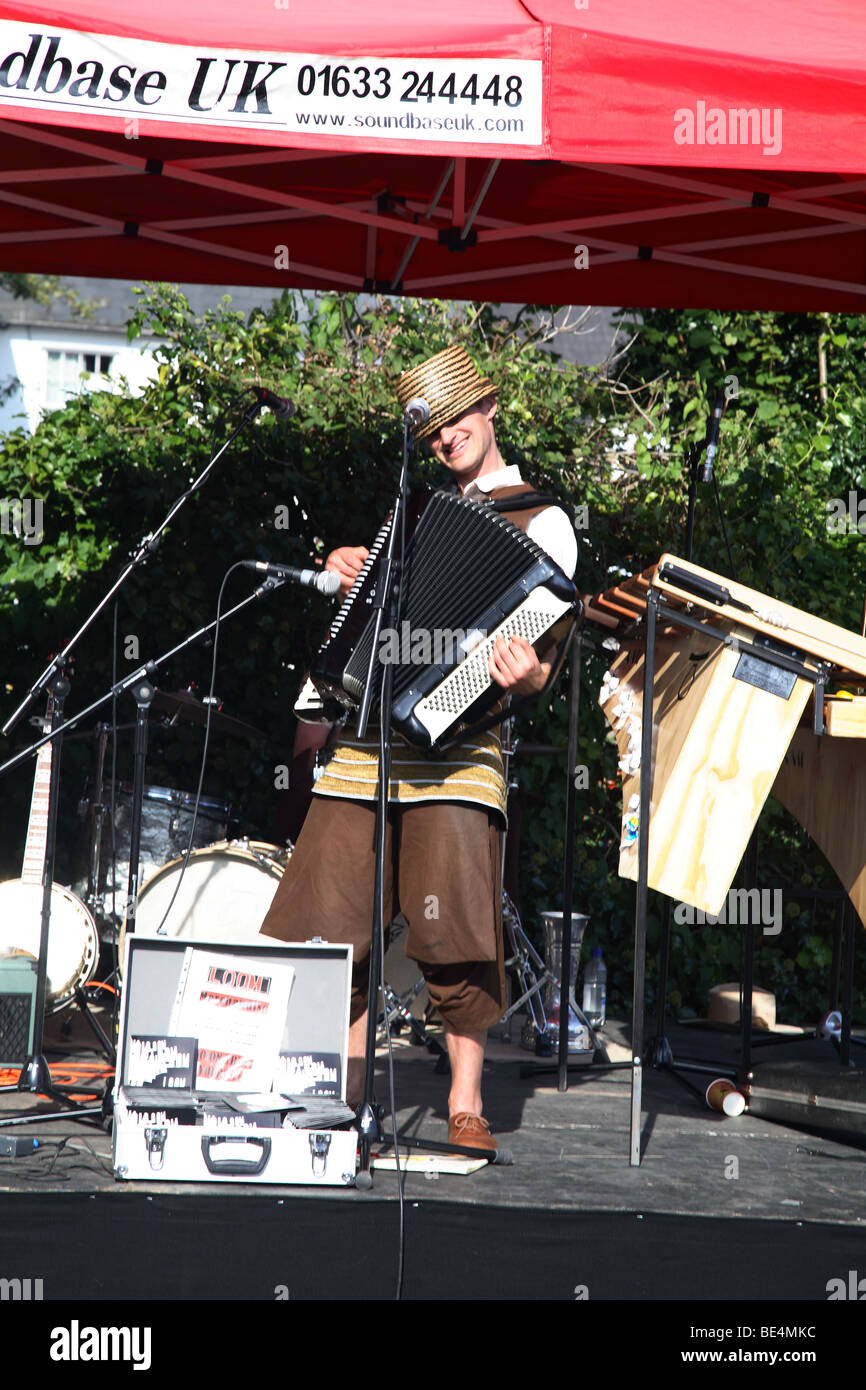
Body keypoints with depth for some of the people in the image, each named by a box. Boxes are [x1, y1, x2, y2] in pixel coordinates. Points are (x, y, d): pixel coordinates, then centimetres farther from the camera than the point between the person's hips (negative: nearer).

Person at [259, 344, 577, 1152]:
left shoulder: (539, 523, 4)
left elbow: (540, 664, 0)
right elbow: (374, 585, 34)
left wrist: (523, 677, -24)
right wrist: (345, 565, 11)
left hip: (455, 744, -5)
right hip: (366, 738, 6)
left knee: (452, 928, -11)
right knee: (329, 926, 3)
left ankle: (466, 1102, 6)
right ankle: (343, 1095, 16)